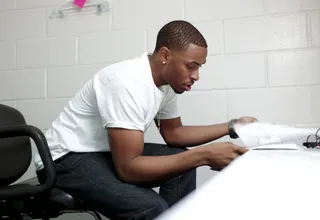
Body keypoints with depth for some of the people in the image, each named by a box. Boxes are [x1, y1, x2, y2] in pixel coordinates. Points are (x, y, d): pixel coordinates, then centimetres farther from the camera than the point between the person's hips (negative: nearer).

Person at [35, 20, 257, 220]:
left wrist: (231, 127, 2)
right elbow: (128, 169, -31)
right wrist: (204, 155, -32)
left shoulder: (166, 81, -2)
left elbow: (172, 133, 11)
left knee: (182, 160, 1)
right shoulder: (129, 83, -29)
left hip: (109, 153, 9)